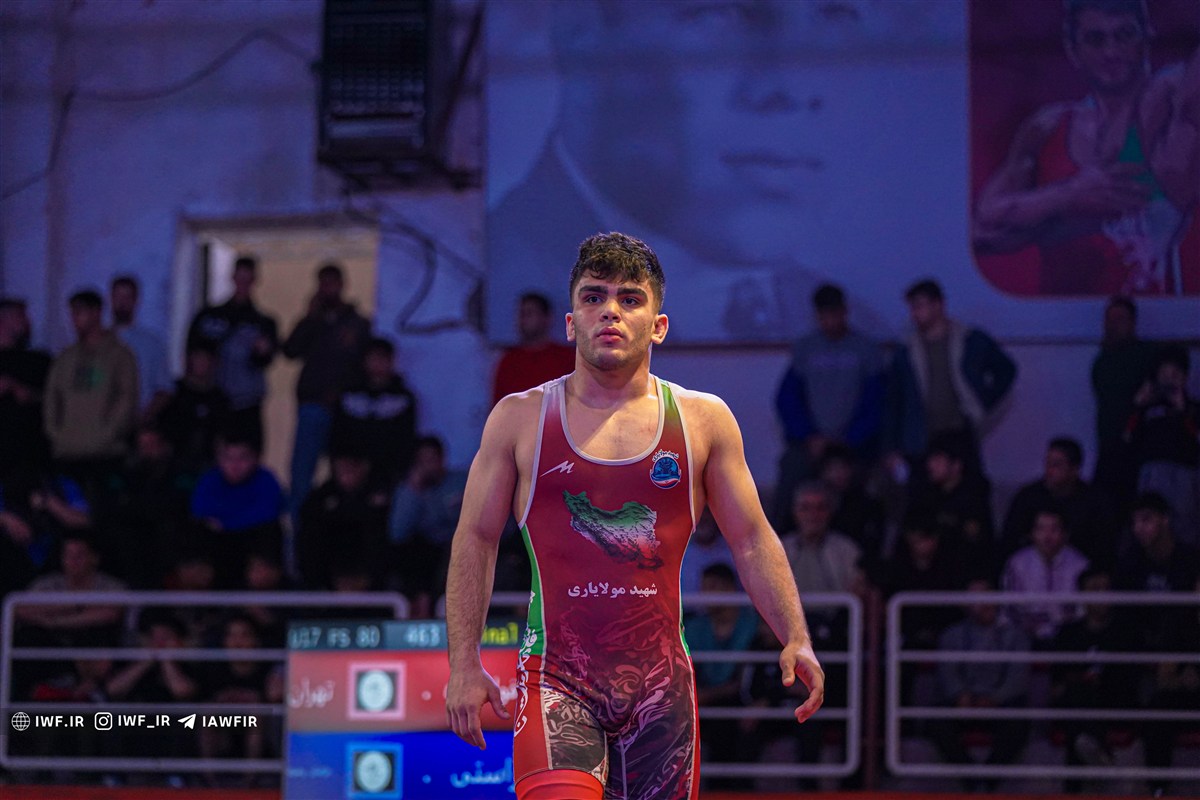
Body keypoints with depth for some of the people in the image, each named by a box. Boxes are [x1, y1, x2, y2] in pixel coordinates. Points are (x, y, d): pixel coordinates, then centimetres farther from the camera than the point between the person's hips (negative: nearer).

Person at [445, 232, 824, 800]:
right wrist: (464, 665, 1)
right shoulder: (520, 419, 5)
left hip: (659, 683, 2)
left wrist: (795, 638, -3)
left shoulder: (703, 421, 8)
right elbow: (475, 541, 9)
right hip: (557, 679, -2)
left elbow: (753, 542, 11)